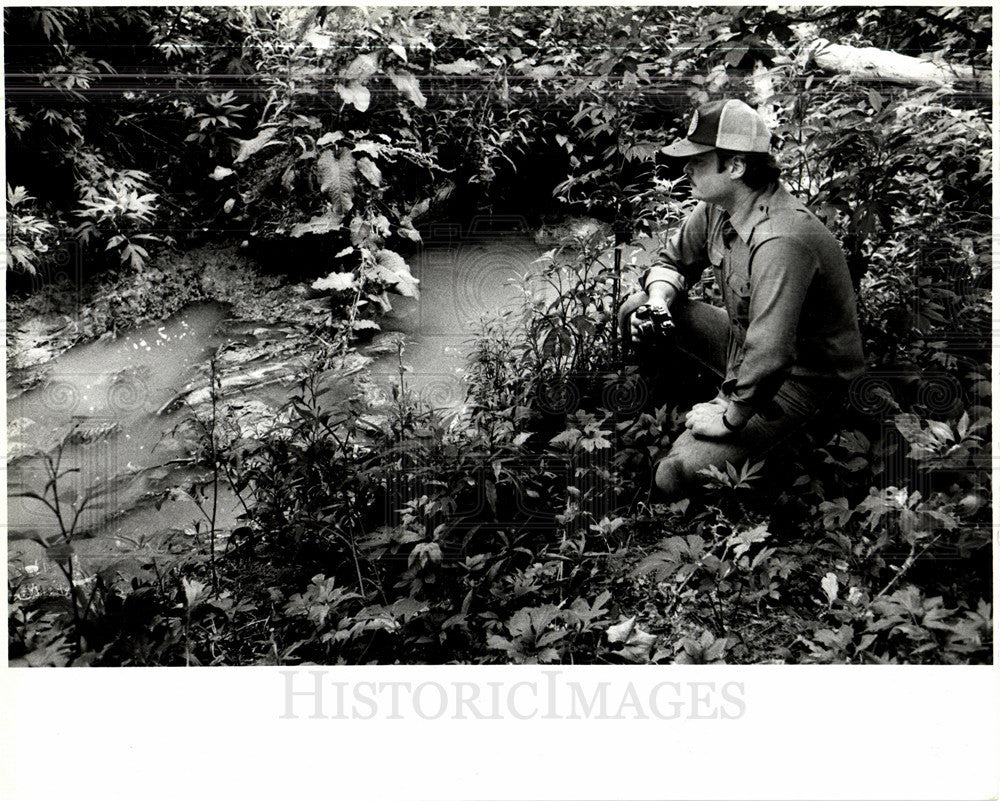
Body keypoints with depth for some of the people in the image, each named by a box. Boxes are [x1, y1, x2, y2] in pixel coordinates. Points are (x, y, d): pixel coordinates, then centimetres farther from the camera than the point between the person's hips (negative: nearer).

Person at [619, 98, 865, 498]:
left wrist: (730, 419, -25)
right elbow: (673, 261, 12)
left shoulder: (781, 242, -35)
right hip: (745, 343, 9)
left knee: (677, 476, -22)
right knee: (635, 310, 1)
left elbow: (769, 359, -39)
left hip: (801, 380, -9)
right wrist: (657, 302, -10)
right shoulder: (717, 207, -5)